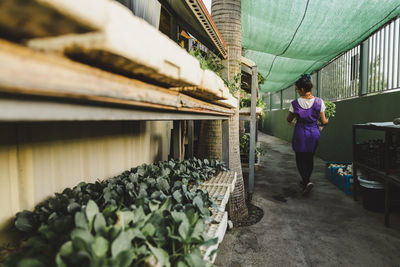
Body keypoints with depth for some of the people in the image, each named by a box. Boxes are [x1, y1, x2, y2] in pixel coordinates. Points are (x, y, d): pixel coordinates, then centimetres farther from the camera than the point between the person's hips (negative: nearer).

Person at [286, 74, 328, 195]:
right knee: (309, 158, 18)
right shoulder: (319, 102, -5)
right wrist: (327, 120, 21)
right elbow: (323, 121, -1)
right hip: (314, 133, 3)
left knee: (300, 159, 8)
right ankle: (306, 180, 32)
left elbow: (289, 119, 2)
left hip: (300, 133, -3)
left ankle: (307, 182, -9)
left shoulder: (295, 103, -10)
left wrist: (291, 120, 25)